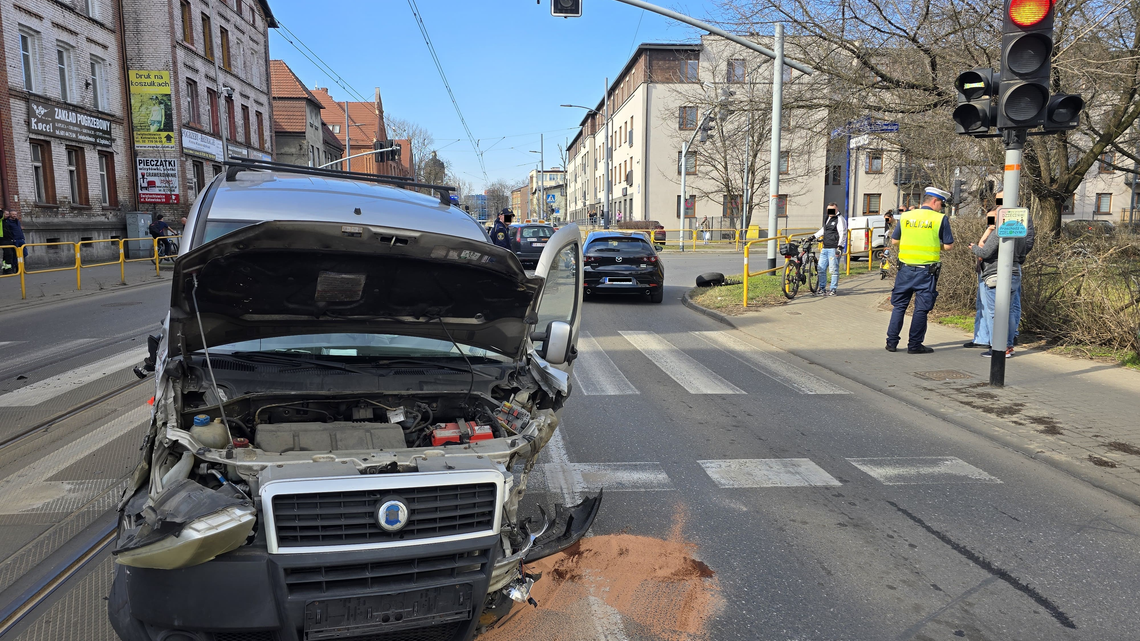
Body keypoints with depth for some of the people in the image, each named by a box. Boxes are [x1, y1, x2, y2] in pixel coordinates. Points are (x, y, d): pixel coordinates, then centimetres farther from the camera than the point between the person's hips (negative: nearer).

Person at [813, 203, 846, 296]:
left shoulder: (840, 219, -5)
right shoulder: (827, 219, 21)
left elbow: (843, 234, -12)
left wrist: (840, 246, -20)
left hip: (834, 249, -8)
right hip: (825, 248, 9)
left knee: (834, 270, -5)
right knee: (821, 269, 8)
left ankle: (833, 290, 0)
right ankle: (821, 289, 16)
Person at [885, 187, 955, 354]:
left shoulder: (905, 216, 3)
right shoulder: (940, 219, -5)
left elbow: (894, 241, 8)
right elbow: (949, 245, -3)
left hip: (906, 268, 3)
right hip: (927, 270, -3)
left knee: (899, 305, 11)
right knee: (921, 308, 5)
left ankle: (892, 342, 12)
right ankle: (914, 345, 8)